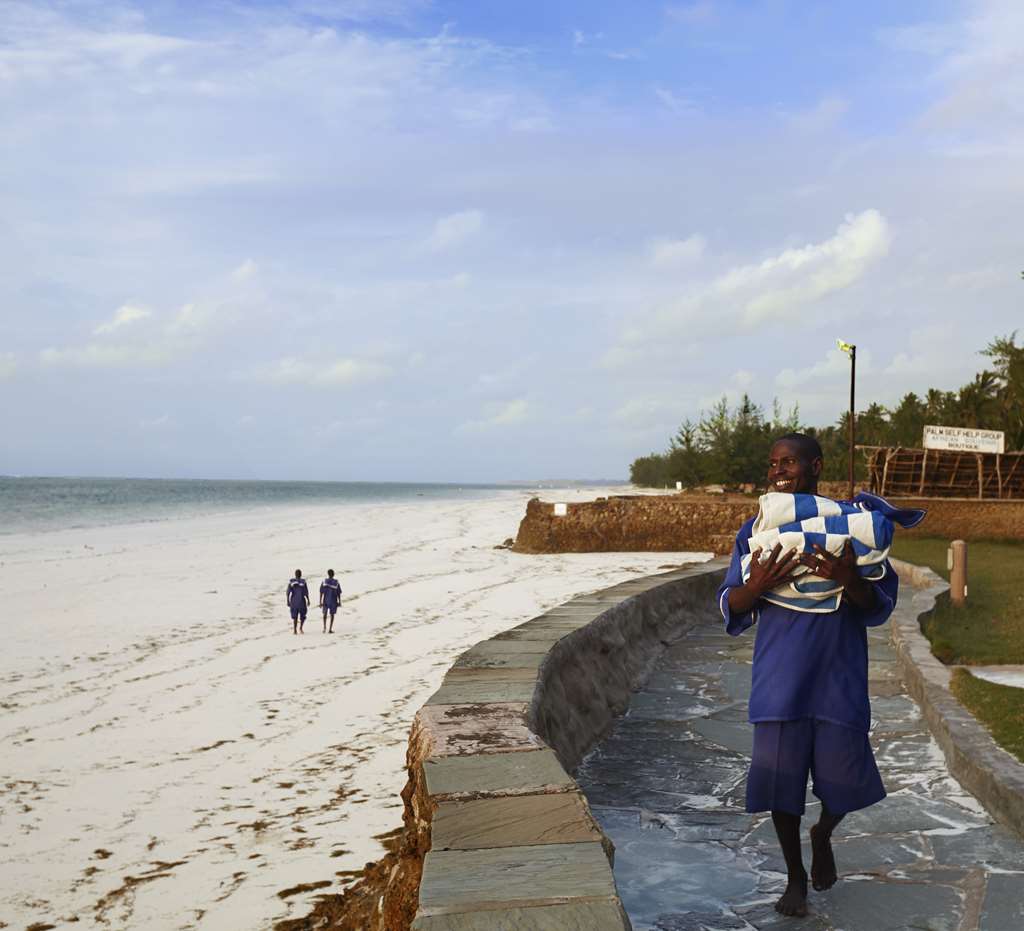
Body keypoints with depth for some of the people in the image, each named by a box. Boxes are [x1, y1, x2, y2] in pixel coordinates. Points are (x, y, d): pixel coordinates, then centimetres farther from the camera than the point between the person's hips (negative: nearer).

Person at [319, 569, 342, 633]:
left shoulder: (324, 582, -7)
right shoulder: (336, 582, -8)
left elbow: (321, 593, -6)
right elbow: (339, 593, -4)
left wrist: (320, 602, 0)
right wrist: (339, 602, 7)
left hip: (325, 601, 1)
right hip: (333, 601, -1)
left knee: (325, 614, 18)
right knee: (332, 615, 11)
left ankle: (324, 627, 2)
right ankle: (330, 629, 8)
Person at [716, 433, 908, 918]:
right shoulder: (756, 531, 3)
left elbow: (881, 606, -1)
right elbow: (730, 609, 4)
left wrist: (849, 580, -23)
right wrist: (756, 586, -18)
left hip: (839, 677, -1)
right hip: (779, 678, 1)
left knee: (844, 777, 2)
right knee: (779, 777, 5)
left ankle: (823, 837, 38)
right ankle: (795, 877, 28)